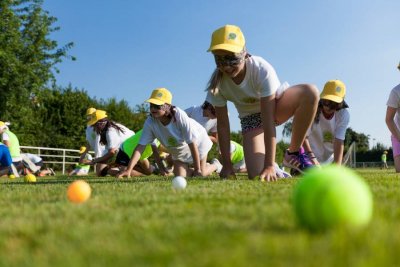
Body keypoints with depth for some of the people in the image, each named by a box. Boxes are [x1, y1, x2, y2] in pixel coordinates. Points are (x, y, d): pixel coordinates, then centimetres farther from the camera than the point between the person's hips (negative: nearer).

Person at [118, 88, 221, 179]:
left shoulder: (179, 115, -38)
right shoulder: (150, 122, -27)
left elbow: (192, 143, -34)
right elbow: (140, 146, -29)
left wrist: (197, 169, -30)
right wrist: (129, 169, -41)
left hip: (197, 141, -4)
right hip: (178, 151, 5)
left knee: (200, 175, -7)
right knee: (180, 176, -3)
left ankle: (215, 165, 27)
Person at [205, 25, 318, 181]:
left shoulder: (262, 70, -34)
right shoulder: (217, 82, -24)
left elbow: (268, 119, -35)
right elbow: (223, 125, -16)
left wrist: (269, 165, -37)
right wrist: (227, 164, -15)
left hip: (276, 104, -1)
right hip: (251, 118, 1)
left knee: (310, 92, -36)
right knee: (255, 174, -21)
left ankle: (293, 155, -18)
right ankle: (274, 168, 18)